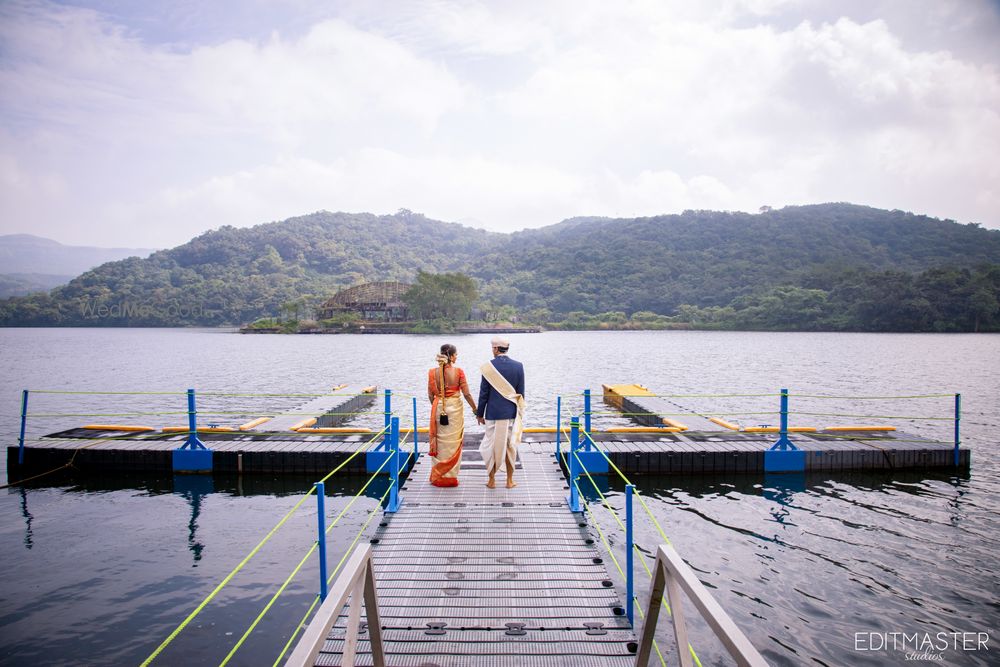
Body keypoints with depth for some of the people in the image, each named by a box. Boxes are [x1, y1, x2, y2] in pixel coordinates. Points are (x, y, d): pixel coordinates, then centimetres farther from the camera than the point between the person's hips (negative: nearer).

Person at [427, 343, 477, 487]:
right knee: (453, 443, 9)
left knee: (440, 442, 13)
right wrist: (476, 410, 3)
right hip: (455, 408, -2)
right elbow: (466, 394, -8)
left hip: (438, 409, 2)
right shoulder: (458, 371, -10)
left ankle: (438, 476, 20)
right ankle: (450, 476, 14)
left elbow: (430, 395, 3)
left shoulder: (432, 372, -3)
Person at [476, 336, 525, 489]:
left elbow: (484, 393, -5)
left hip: (493, 413, -2)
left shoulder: (488, 366, -9)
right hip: (511, 413, 2)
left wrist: (479, 413, 5)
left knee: (492, 446, 8)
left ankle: (491, 480, 15)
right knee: (510, 446, 10)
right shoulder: (518, 366, -2)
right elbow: (521, 392, 3)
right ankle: (510, 481, 16)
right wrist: (520, 412, 14)